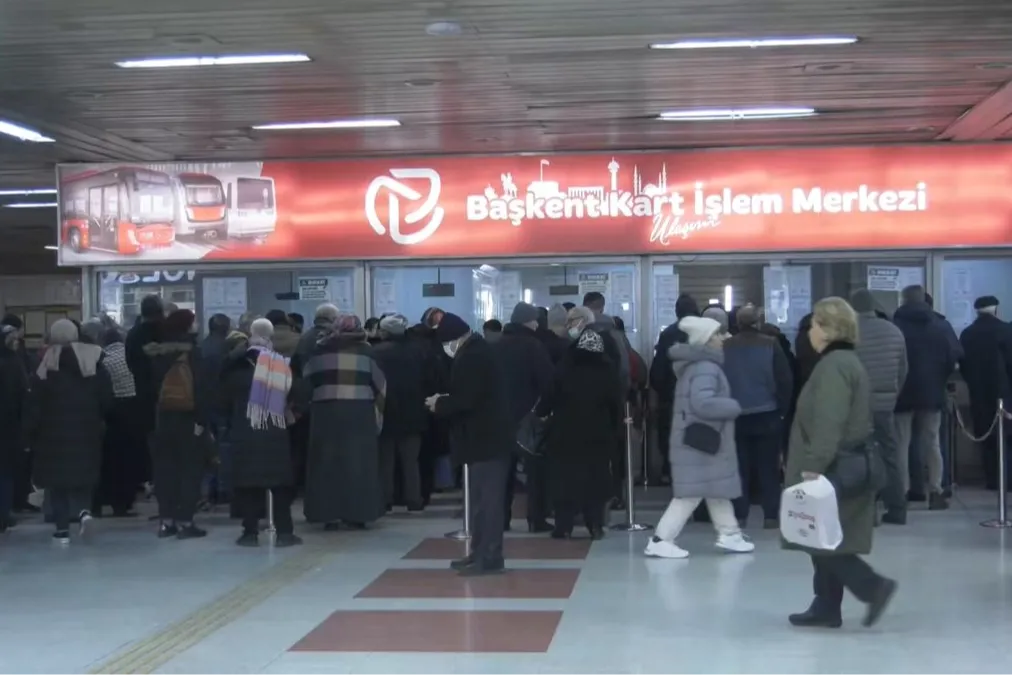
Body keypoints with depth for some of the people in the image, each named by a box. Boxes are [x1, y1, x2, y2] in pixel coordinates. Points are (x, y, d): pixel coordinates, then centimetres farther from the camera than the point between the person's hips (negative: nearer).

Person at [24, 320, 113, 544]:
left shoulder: (46, 367, -9)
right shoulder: (94, 362, -1)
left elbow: (35, 404, -9)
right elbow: (106, 400, 1)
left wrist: (30, 433, -2)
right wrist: (99, 421, 14)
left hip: (54, 433, -3)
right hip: (86, 432, 3)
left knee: (57, 479, 5)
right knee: (82, 475, 15)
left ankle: (63, 528, 4)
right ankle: (83, 509, -10)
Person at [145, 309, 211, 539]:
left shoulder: (158, 353, 4)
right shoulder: (194, 353, -10)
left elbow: (152, 385, 6)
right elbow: (202, 388, -16)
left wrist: (154, 416, 12)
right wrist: (201, 420, -13)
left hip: (164, 419, 5)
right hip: (188, 419, -5)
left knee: (166, 469, 11)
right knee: (190, 470, 1)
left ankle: (166, 520, 13)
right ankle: (184, 521, -1)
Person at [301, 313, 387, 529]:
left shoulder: (319, 349, 5)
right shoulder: (365, 350, 5)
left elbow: (306, 379, 5)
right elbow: (380, 383, 7)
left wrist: (311, 401, 17)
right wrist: (377, 414, 14)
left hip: (325, 411, 0)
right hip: (360, 412, 0)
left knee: (327, 462, 6)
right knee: (359, 461, 6)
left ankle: (330, 514, 4)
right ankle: (358, 513, 5)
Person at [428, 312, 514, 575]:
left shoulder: (471, 356, -18)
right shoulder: (476, 350, 15)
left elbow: (466, 400, -23)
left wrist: (439, 404, -8)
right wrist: (445, 400, 9)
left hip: (486, 438, -11)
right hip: (488, 435, 11)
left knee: (486, 499, -8)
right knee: (484, 497, 14)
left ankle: (489, 558, -6)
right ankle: (481, 553, 20)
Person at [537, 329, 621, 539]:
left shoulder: (564, 371, -5)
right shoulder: (608, 374, 0)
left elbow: (548, 399, -2)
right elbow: (616, 405, 4)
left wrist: (541, 413, 16)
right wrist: (615, 426, 16)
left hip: (565, 435, -1)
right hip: (597, 436, 2)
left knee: (564, 478, 4)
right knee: (595, 479, 10)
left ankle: (564, 526, 0)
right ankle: (596, 526, 7)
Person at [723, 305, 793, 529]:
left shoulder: (725, 347, -2)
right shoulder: (771, 345, -6)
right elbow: (785, 380, -7)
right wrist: (783, 409, 3)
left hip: (736, 416, 1)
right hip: (767, 415, -1)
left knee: (740, 467, 8)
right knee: (768, 467, 5)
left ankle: (739, 515, 8)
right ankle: (771, 515, 4)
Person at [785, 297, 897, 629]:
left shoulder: (834, 365, -17)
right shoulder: (844, 361, 15)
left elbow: (829, 423, -25)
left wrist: (815, 465, -26)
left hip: (833, 471, -10)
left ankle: (874, 586, -6)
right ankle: (826, 608, 16)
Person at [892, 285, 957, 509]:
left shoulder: (896, 326, -7)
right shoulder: (937, 326, 2)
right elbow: (951, 360, 2)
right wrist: (939, 380, 16)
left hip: (903, 392, -2)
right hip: (931, 392, 3)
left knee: (902, 444, 3)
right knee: (932, 443, 7)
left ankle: (902, 492, 0)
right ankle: (935, 492, 2)